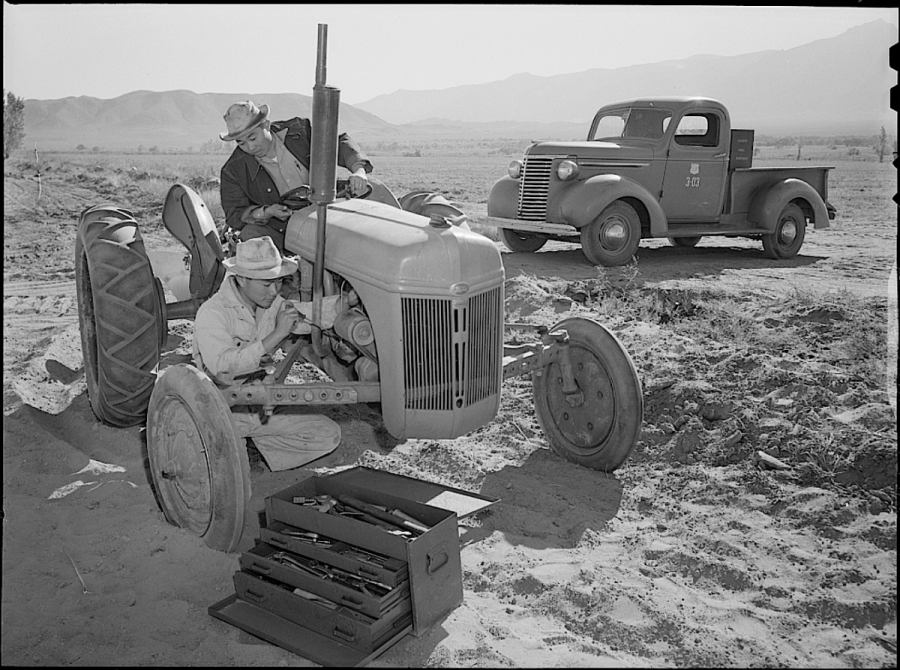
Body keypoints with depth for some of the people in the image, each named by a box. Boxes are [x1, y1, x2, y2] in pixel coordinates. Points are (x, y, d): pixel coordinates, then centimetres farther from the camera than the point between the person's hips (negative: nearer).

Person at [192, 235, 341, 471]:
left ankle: (257, 444, 5)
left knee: (329, 435, -9)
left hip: (264, 405, 6)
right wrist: (277, 334, -34)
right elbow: (223, 367, -31)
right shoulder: (212, 313, -19)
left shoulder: (275, 305, 2)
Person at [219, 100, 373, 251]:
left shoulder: (299, 131, -4)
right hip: (278, 232, -2)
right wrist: (265, 213, -24)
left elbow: (339, 142, 0)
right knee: (250, 234, -32)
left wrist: (358, 169, -22)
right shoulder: (233, 170, -7)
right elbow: (234, 215, -3)